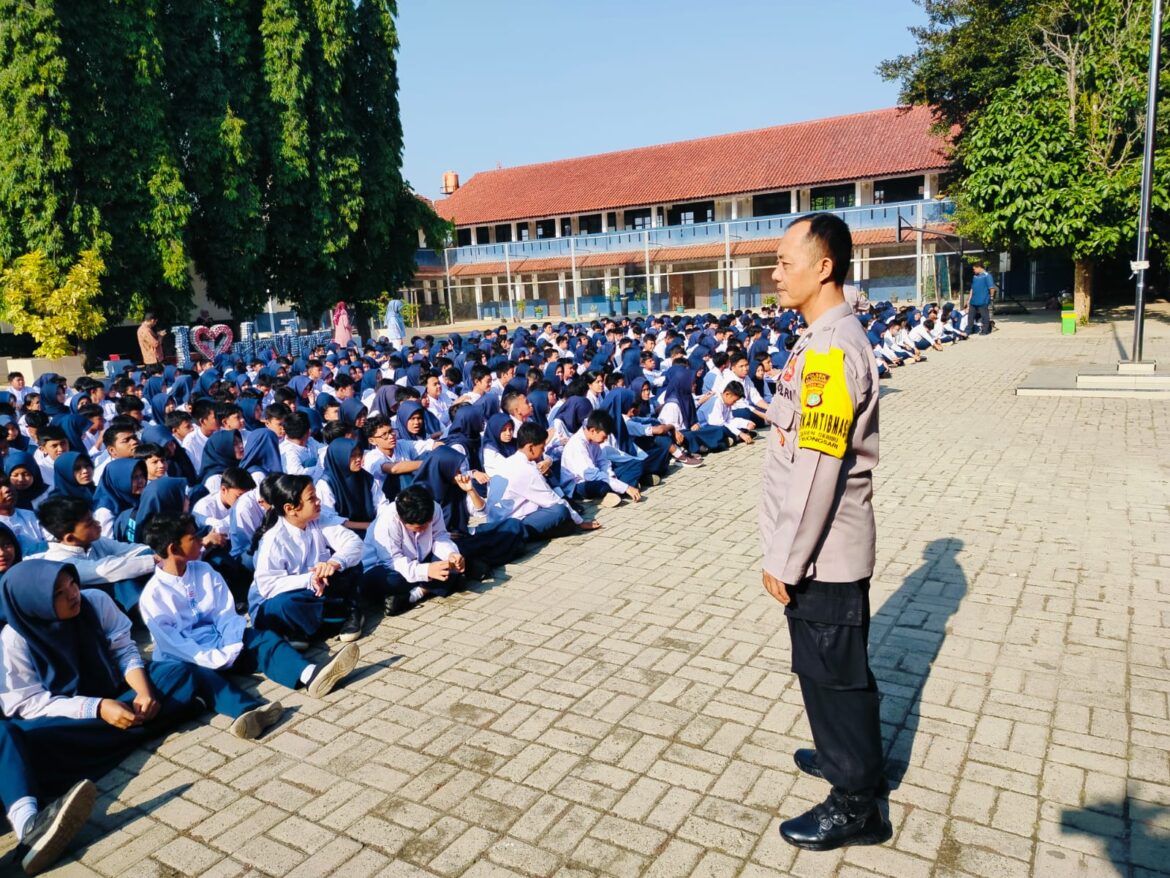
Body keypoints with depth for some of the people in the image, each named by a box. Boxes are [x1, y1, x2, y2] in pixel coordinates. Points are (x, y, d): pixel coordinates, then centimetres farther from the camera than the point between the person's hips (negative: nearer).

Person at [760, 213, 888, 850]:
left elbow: (816, 471, -25)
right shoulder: (828, 339, 9)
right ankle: (844, 754, 44)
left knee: (833, 670, 6)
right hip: (824, 547, 9)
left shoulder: (831, 349, -22)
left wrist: (784, 561, -19)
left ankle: (856, 805, 23)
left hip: (823, 551, -9)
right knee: (824, 664, 23)